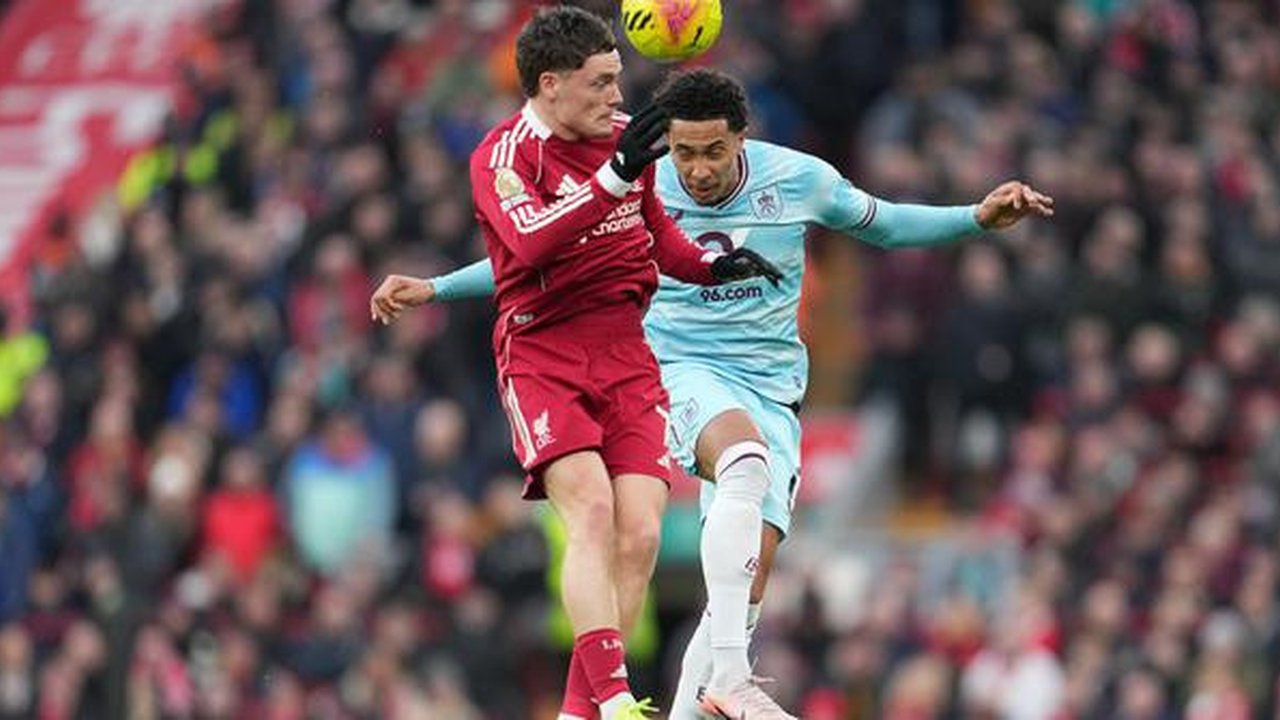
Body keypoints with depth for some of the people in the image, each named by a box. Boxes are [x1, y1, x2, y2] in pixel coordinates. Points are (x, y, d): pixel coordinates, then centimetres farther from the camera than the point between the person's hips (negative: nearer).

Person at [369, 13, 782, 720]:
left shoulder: (622, 137, 11)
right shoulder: (501, 157, -9)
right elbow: (534, 242, -28)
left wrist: (713, 263, 7)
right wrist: (614, 177, -36)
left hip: (627, 355, 5)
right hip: (541, 357, -5)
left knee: (638, 534, -8)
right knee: (591, 510, -24)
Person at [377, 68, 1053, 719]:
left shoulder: (799, 179, -1)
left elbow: (881, 223, 18)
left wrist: (977, 218, 7)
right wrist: (436, 288, 5)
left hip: (772, 389, 4)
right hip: (683, 371, -4)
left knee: (749, 575, -10)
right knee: (745, 458, -37)